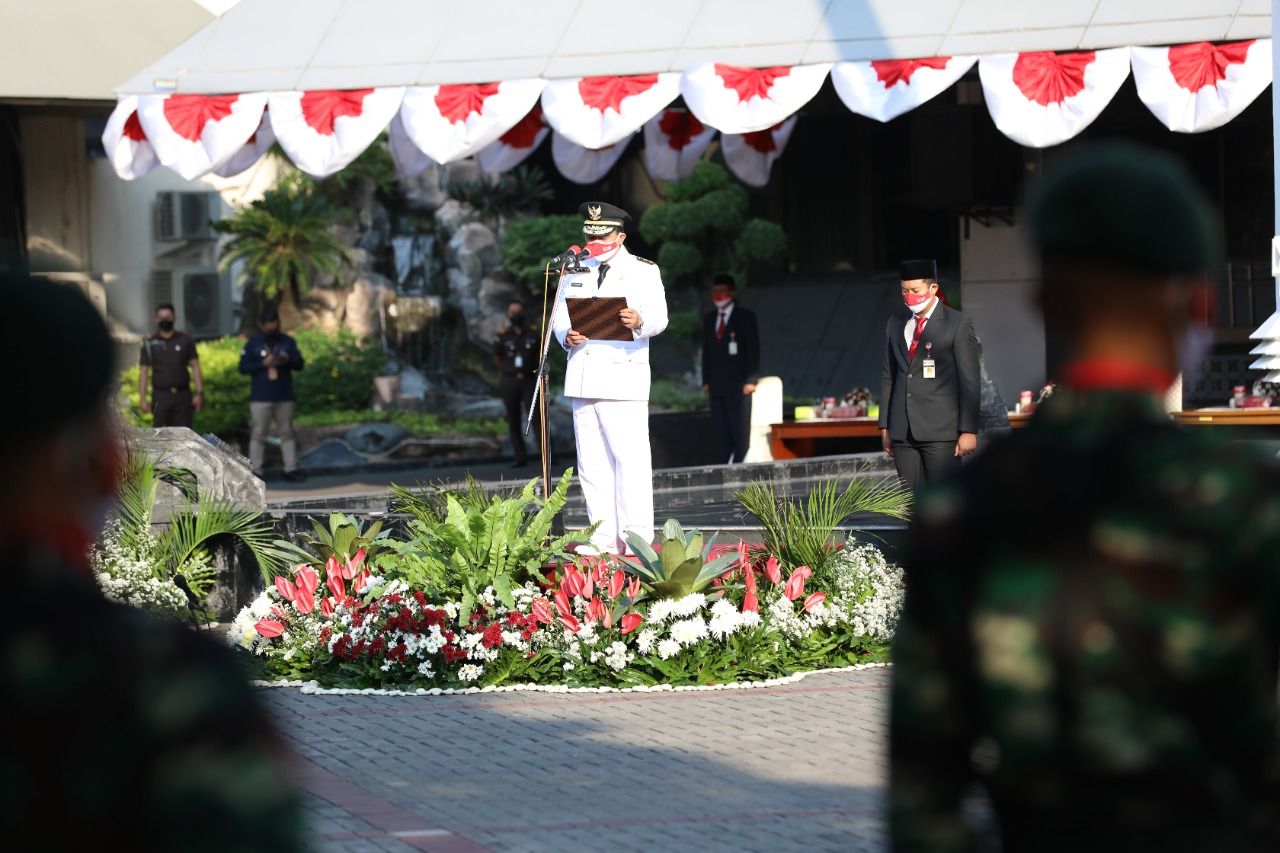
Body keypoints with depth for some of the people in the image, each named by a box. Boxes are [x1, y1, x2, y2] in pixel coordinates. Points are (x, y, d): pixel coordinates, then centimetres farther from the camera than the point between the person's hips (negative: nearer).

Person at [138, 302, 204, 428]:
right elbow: (143, 372, 5)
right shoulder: (150, 343, 6)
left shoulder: (185, 340, 8)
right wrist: (142, 398, -3)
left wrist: (199, 393, -1)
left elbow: (195, 367, 8)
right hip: (161, 397, -1)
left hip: (183, 395, 1)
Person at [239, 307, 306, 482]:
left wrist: (288, 360, -16)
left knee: (287, 433, 5)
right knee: (258, 434, -3)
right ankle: (255, 471, -2)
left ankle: (291, 469, 9)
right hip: (260, 398, -3)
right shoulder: (253, 344, 3)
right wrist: (263, 364, -16)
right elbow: (243, 367, -3)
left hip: (284, 397, 3)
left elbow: (300, 364, 6)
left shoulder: (288, 342, 9)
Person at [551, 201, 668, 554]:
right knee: (591, 462, 4)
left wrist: (639, 322, -31)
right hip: (582, 376, 5)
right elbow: (560, 316, 15)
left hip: (623, 378, -5)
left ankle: (636, 537, -9)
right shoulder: (575, 271, 20)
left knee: (630, 458, -10)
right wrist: (567, 336, -9)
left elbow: (658, 318, -8)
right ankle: (603, 537, 7)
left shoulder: (644, 271, 4)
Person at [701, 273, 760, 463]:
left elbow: (753, 349, -3)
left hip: (738, 383, -5)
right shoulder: (709, 319, 17)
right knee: (720, 431, 1)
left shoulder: (745, 317, 2)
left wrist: (751, 380, -11)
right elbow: (706, 351, 17)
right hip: (716, 384, 5)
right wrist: (706, 381, 9)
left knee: (740, 431, -8)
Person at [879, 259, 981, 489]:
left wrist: (969, 431, -9)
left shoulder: (958, 325, -2)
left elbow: (970, 381, -4)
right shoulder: (895, 325, 15)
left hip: (940, 433, -5)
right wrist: (885, 426, 13)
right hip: (903, 433, 5)